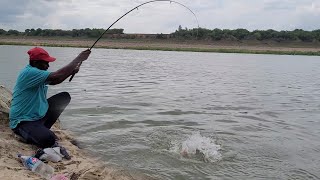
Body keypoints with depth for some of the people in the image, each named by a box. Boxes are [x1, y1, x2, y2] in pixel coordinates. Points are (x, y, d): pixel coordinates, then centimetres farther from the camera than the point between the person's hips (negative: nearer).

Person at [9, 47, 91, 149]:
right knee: (48, 140, -35)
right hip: (23, 121, -10)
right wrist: (78, 59, -26)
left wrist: (72, 71, -5)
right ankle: (24, 132, 0)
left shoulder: (38, 72, 6)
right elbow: (57, 76, -32)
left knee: (65, 97, 8)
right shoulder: (29, 73, -25)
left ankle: (43, 129, 12)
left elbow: (53, 81, 15)